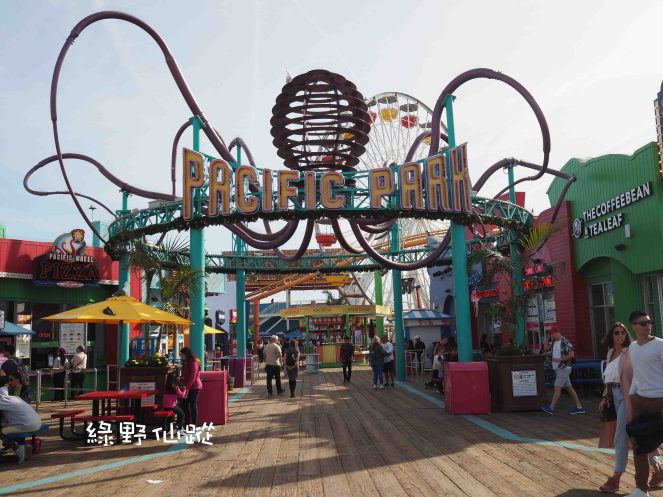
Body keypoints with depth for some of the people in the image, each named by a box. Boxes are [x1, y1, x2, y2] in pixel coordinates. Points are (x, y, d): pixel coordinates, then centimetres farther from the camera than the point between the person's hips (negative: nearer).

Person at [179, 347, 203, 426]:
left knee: (193, 406, -4)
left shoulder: (194, 363, -15)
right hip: (187, 387, 9)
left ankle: (193, 425, 2)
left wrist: (187, 387, -20)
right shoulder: (185, 363, 14)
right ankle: (187, 424, 16)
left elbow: (193, 377, -19)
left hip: (194, 387, -9)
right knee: (185, 405, 9)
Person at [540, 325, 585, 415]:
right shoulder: (553, 342, 10)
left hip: (563, 368, -9)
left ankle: (551, 408, -9)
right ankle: (579, 408, 15)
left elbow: (571, 354, -17)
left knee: (557, 387, -9)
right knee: (569, 388, 10)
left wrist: (560, 359, -18)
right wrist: (548, 339, 1)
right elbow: (545, 349, 8)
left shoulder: (565, 342, -14)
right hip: (558, 368, 9)